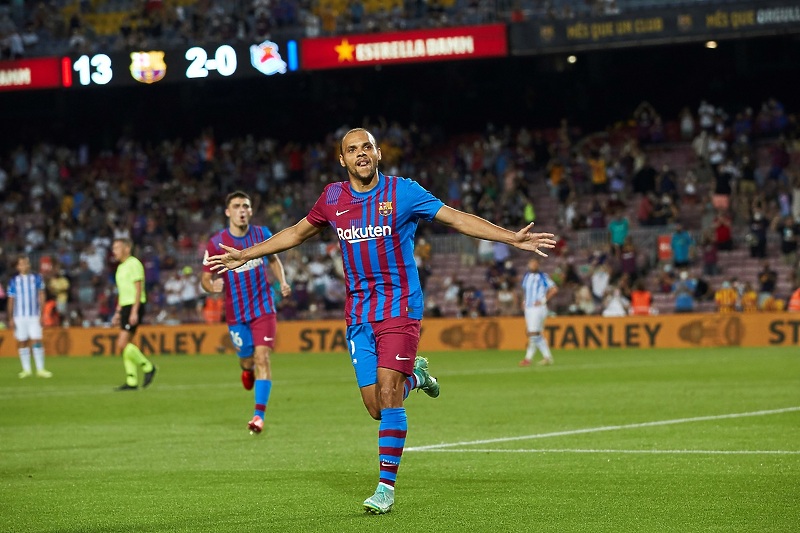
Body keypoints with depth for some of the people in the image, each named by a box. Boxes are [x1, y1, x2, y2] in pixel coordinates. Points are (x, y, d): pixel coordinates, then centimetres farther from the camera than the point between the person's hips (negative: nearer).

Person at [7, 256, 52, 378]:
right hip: (19, 316, 1)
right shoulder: (14, 281, 3)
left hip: (34, 316, -1)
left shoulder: (37, 278, 3)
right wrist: (10, 319, 1)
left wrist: (42, 315, -3)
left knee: (37, 341, -6)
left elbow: (41, 297, 4)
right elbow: (10, 300, 6)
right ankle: (26, 369, 10)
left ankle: (40, 369, -4)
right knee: (22, 343, 3)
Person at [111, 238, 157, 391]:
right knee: (126, 345, 5)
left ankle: (148, 367, -4)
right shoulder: (121, 267, 19)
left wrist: (134, 311, -22)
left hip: (135, 306, -10)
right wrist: (117, 312, 22)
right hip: (125, 306, 10)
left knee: (123, 344, -16)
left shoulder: (133, 264, -10)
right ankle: (131, 381, 6)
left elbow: (138, 289, -16)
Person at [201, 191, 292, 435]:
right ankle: (247, 369, 49)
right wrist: (212, 287, -27)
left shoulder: (262, 234, -2)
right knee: (247, 360, 9)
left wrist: (283, 282, 0)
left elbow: (273, 259, 17)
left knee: (262, 356, -13)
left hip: (263, 307, 0)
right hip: (236, 312, 0)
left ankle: (259, 415, -13)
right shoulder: (216, 243, -9)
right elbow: (205, 278, -3)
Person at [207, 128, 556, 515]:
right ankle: (414, 375, 34)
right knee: (376, 408, 0)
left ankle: (387, 486, -8)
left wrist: (513, 238, -14)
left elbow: (457, 218, -5)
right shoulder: (333, 198, 5)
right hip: (359, 313, 4)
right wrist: (245, 255, 24)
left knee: (388, 395, -16)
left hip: (399, 307, -4)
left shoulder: (402, 192, -5)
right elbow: (296, 233, 22)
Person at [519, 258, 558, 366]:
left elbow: (554, 289, -9)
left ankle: (528, 358, -9)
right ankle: (548, 357, 16)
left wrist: (544, 300, -12)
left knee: (533, 333, -11)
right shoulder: (526, 276, 12)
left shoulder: (543, 277, -8)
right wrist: (524, 301, 14)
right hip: (528, 308, 8)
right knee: (538, 334, 10)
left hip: (538, 308, -8)